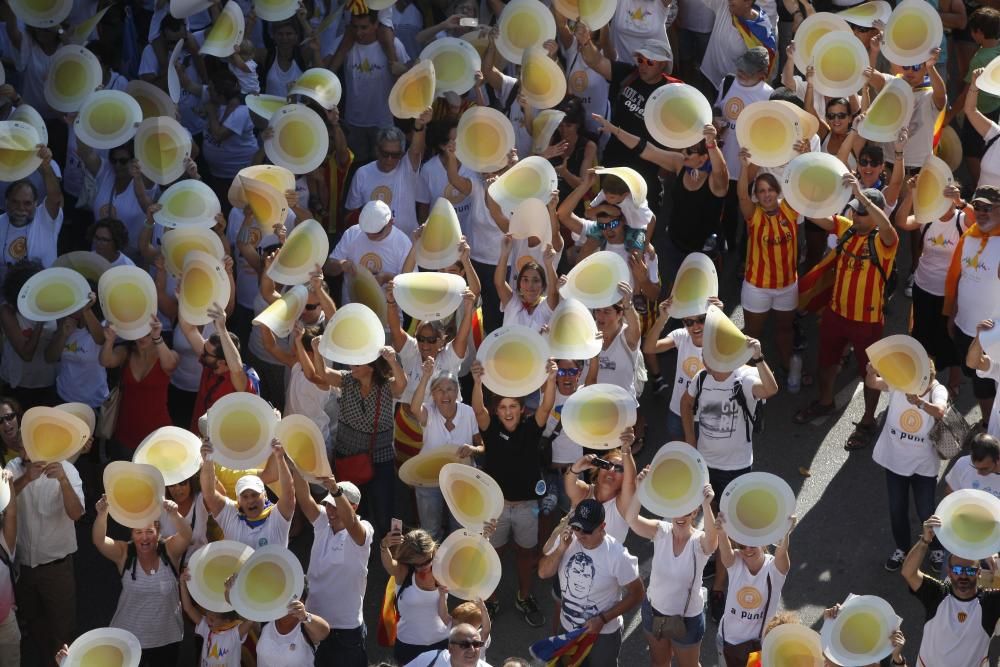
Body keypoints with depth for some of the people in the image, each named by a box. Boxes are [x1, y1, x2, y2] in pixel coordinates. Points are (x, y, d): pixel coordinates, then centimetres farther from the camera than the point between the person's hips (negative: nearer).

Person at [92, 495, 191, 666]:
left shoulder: (169, 551, -9)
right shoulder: (124, 553, -9)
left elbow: (186, 536, -28)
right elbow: (99, 540, -24)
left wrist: (174, 515, -49)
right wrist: (102, 514, -44)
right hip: (129, 637, 0)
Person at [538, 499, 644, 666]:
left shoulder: (617, 555, -25)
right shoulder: (567, 540, -12)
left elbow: (637, 594, -16)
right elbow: (543, 573, -10)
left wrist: (603, 619, -20)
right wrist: (561, 548, -26)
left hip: (603, 634, -4)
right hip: (567, 629, 4)